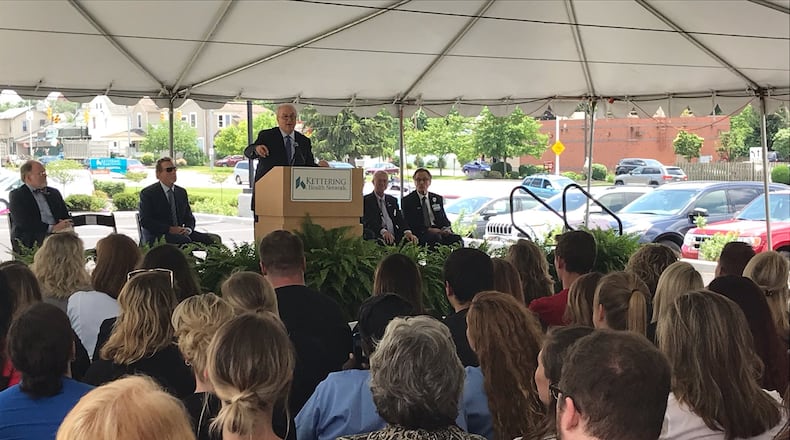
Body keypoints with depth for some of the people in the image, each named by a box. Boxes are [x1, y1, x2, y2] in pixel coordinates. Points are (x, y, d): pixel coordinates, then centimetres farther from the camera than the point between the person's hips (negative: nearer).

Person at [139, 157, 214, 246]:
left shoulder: (182, 192, 16)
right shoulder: (147, 193, -2)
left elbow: (189, 217, 18)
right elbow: (145, 221, -10)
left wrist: (188, 229, -7)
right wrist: (170, 229, -20)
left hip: (180, 233, 6)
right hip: (156, 237, -6)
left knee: (207, 239, -19)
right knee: (184, 240, -35)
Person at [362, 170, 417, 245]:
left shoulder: (392, 200, 22)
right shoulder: (365, 200, 4)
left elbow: (399, 219, 9)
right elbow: (369, 221, -12)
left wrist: (407, 232, -14)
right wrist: (383, 231, -31)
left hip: (394, 238, 5)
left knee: (413, 241, -22)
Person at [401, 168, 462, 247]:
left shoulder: (438, 199, 19)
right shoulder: (407, 200, 6)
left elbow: (444, 219, 18)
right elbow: (410, 224, -4)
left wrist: (447, 229, -6)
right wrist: (428, 229, -17)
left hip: (439, 231, 4)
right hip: (420, 234, -4)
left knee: (456, 238, -27)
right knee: (436, 237, -36)